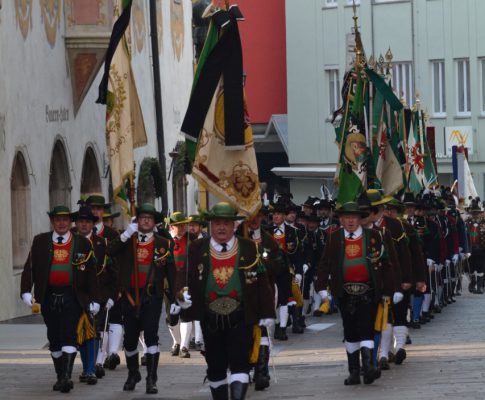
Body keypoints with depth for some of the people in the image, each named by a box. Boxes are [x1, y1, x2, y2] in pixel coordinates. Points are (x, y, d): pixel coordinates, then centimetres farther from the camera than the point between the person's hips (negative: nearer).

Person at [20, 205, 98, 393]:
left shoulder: (83, 243, 4)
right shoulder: (40, 241, 7)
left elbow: (91, 273, 5)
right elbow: (29, 268, 4)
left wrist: (93, 300, 1)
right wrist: (26, 291, -9)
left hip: (72, 297, -2)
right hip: (49, 297, 2)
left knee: (69, 335, -15)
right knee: (54, 337, 8)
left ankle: (66, 376, -21)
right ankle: (60, 377, 18)